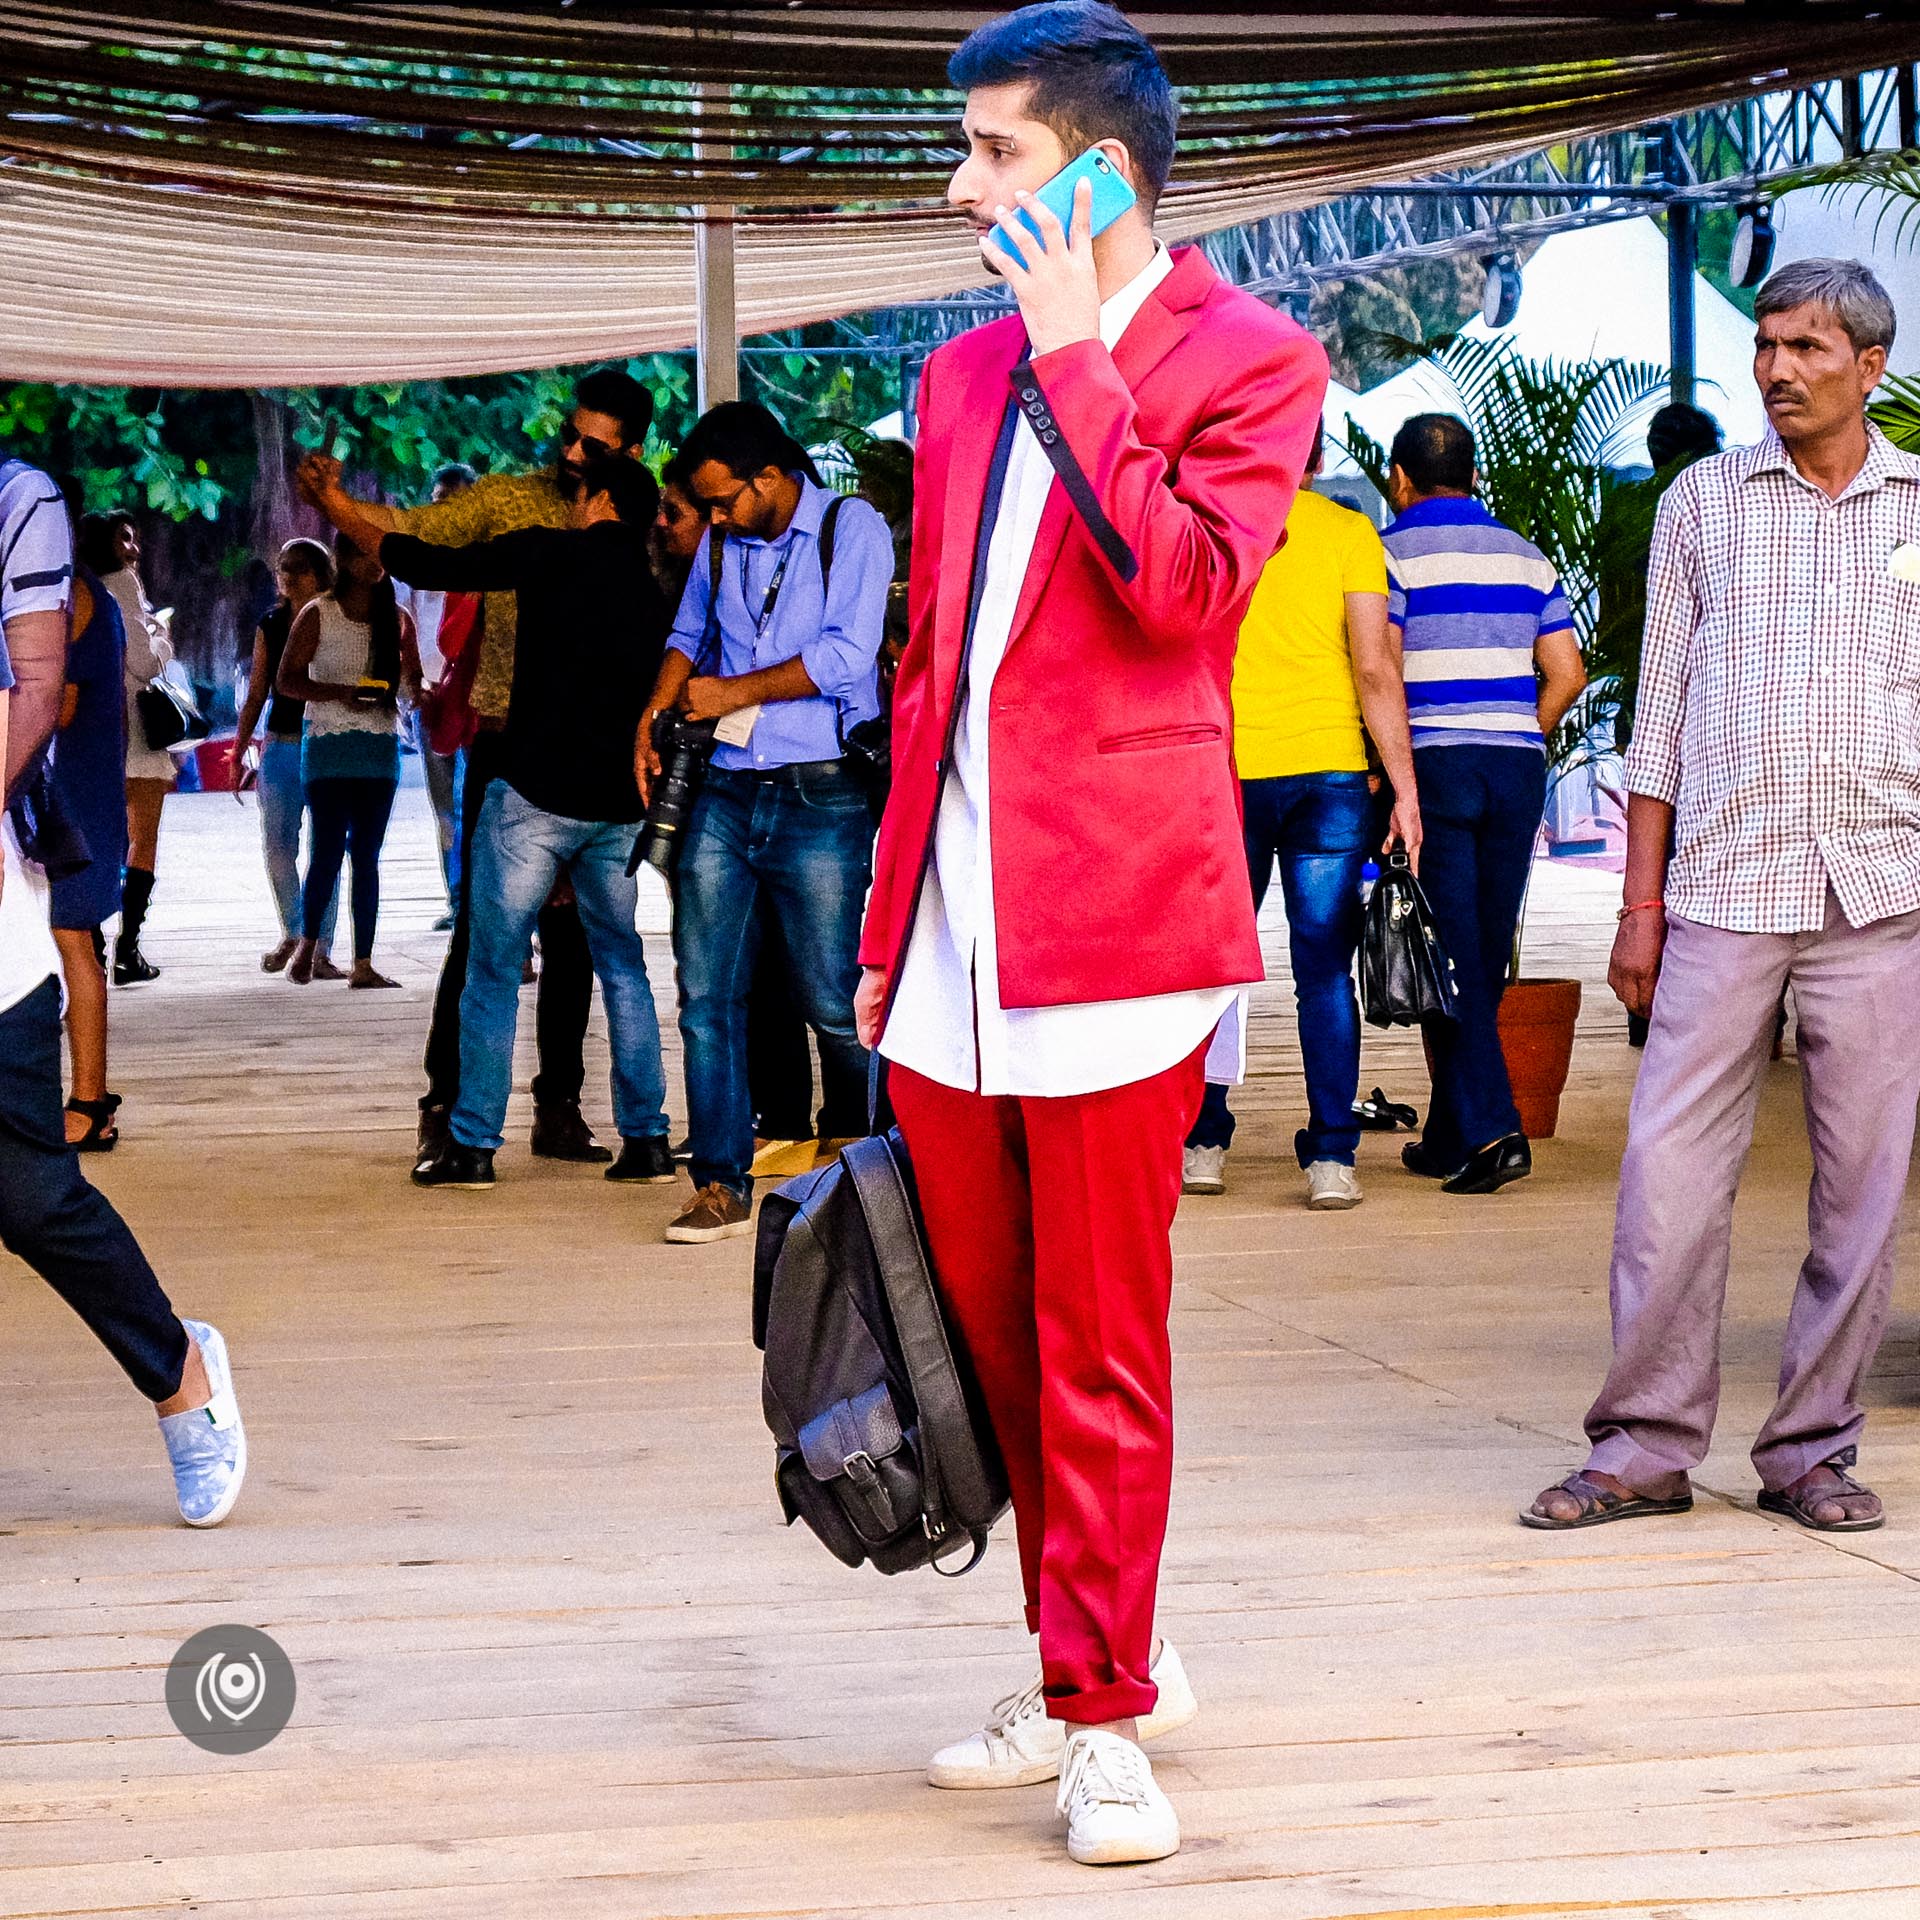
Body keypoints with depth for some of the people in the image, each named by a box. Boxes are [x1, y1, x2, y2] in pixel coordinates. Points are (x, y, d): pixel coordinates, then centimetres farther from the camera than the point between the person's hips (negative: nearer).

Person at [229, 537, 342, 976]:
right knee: (277, 848, 2)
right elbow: (256, 695, 13)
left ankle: (320, 949, 3)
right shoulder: (270, 626, 9)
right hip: (280, 746, 3)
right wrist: (238, 754, 9)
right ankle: (291, 934, 23)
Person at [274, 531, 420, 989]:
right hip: (329, 746, -3)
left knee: (367, 856, 3)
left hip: (381, 749, 3)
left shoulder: (397, 619, 10)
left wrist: (420, 689, -10)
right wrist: (340, 693, -18)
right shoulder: (318, 615, 0)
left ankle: (363, 964, 5)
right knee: (328, 851, -8)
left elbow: (412, 683, 14)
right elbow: (286, 680, -2)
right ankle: (307, 945, 14)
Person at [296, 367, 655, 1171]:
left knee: (572, 938, 8)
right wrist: (333, 500, -28)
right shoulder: (507, 501, 0)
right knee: (482, 929, -7)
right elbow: (412, 530, -12)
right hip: (505, 748, -3)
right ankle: (446, 1106, -2)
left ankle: (560, 1109, 16)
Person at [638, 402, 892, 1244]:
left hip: (818, 796, -5)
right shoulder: (721, 543, 12)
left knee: (833, 1002, -4)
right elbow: (690, 635, 26)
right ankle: (721, 1184, 5)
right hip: (726, 793, 5)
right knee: (706, 993, -1)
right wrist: (654, 712, 9)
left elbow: (846, 654, -13)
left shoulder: (853, 530, -4)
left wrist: (733, 693, -8)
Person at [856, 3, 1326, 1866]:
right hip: (952, 940, 7)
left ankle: (1101, 1713, 8)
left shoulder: (1250, 360, -2)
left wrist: (1075, 360, -13)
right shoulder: (964, 376, 17)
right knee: (994, 1333, 12)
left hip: (1114, 922, -7)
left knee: (1096, 1344, -2)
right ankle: (1099, 1657, 26)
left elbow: (1180, 580, -19)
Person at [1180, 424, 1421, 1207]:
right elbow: (1375, 671, -4)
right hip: (1331, 771, 0)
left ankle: (1203, 1144, 11)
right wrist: (1404, 791, -1)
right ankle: (1331, 1157, -3)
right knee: (1325, 969, 2)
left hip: (1224, 769, 0)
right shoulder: (1347, 532, 1)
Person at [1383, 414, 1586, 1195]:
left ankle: (1489, 1130, -17)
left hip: (1432, 766, -5)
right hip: (1518, 766, 5)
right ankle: (1447, 1139, 16)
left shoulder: (1396, 552, -3)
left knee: (1449, 956, -5)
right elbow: (1567, 675, 8)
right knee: (1486, 958, 10)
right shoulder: (1526, 557, 13)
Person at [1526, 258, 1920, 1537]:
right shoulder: (1703, 503, 11)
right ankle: (1647, 1447, 4)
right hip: (1723, 886, 0)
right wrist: (1641, 903, 5)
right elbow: (1661, 713, 10)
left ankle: (1815, 1450, 11)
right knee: (1672, 1167, -5)